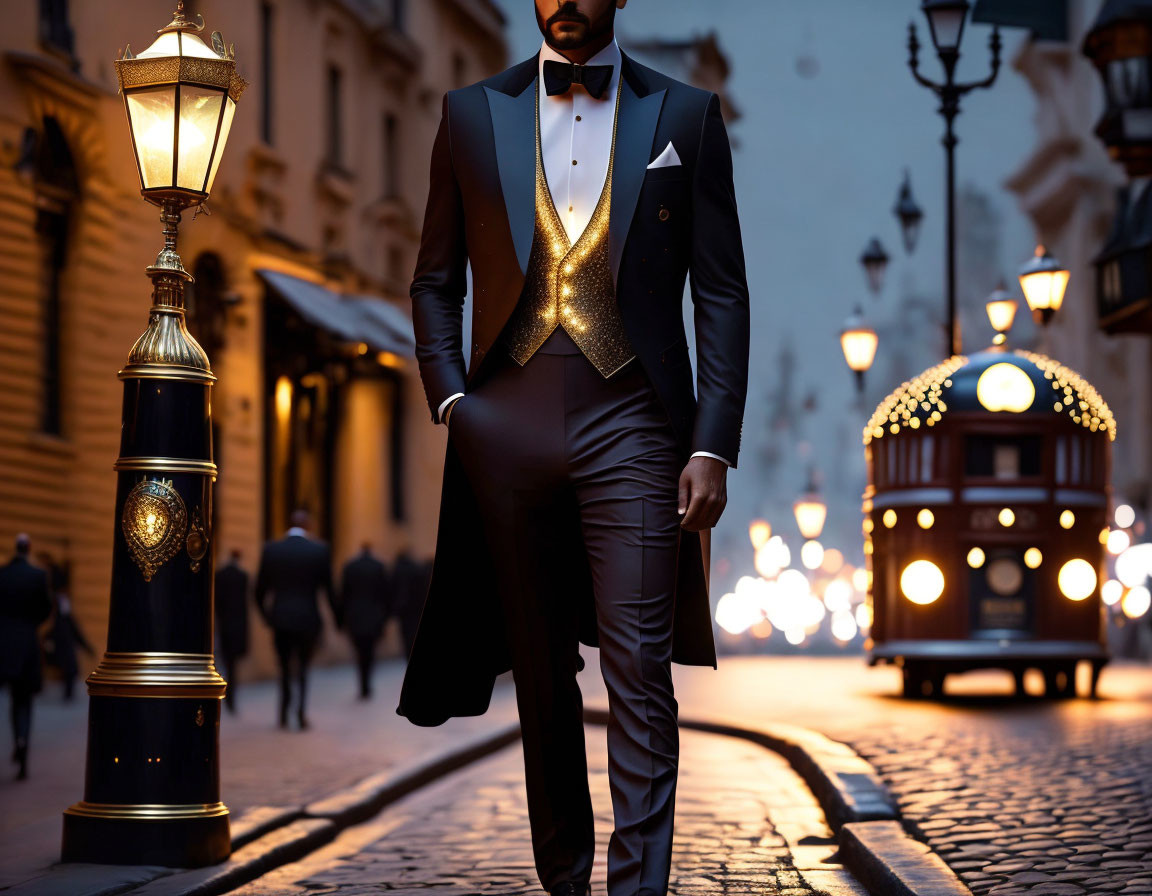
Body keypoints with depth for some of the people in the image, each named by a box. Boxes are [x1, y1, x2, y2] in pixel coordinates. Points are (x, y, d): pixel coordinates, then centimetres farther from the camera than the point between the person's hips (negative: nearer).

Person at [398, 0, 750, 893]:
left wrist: (714, 445, -5)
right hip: (509, 427, 2)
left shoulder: (685, 114, 6)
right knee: (542, 677, 9)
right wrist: (450, 399, -2)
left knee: (640, 671, -9)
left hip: (630, 424, -2)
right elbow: (435, 281, 14)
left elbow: (722, 293, 4)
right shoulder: (472, 114, 10)